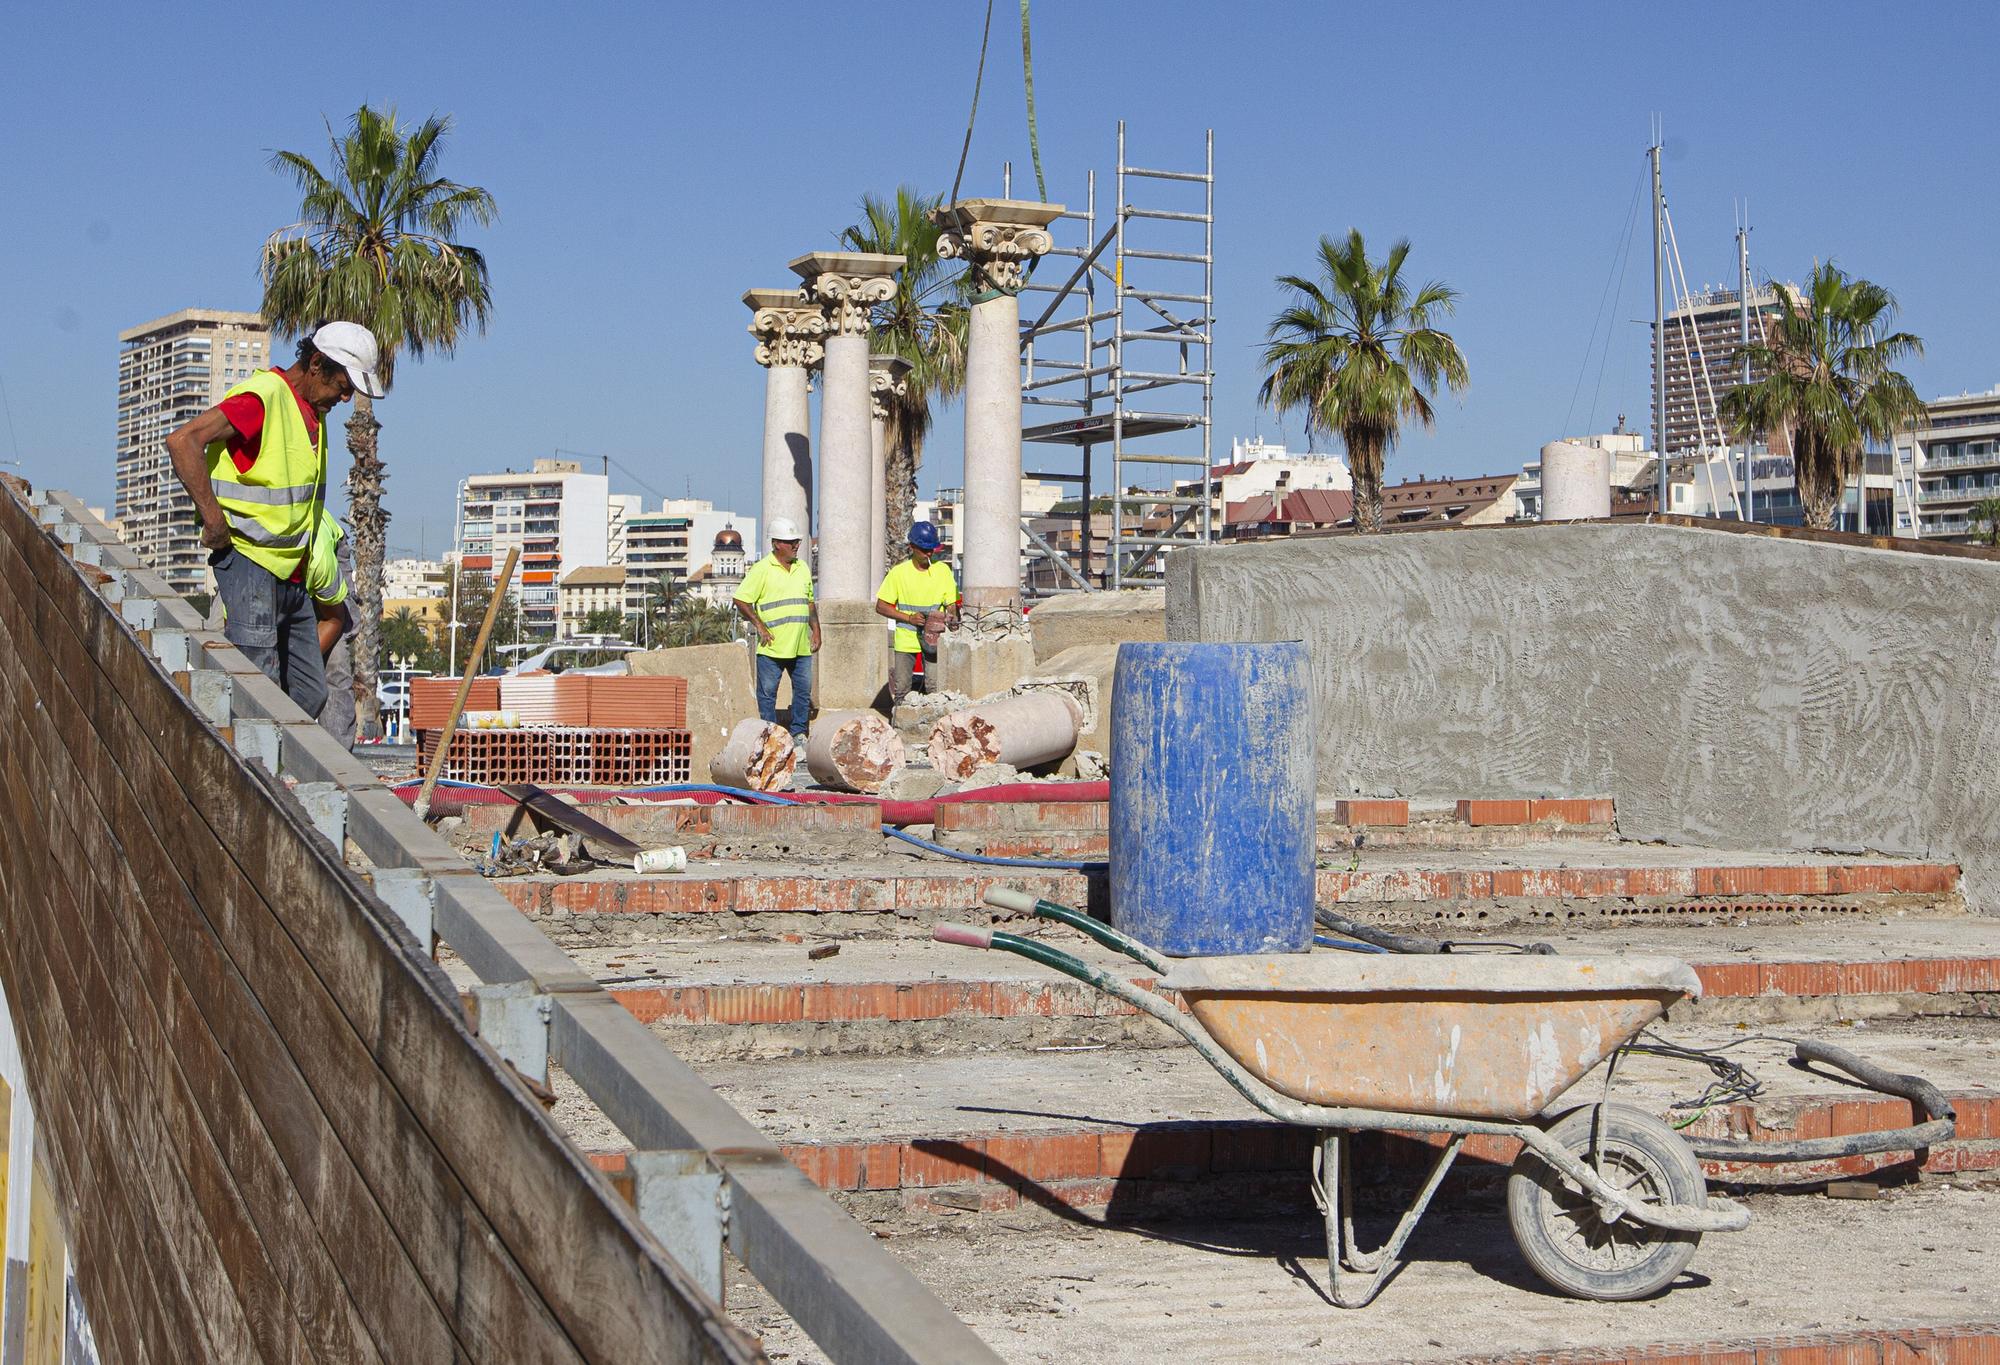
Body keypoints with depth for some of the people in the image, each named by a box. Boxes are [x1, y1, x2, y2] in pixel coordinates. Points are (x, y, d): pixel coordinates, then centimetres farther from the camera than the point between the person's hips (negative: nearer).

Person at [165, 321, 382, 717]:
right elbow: (183, 441, -23)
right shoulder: (265, 396, -13)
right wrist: (215, 521, -23)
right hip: (251, 566, -9)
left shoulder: (313, 410, 16)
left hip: (293, 576, 9)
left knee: (311, 696, 7)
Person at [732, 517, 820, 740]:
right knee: (767, 691, 1)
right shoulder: (762, 569, -7)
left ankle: (798, 732, 18)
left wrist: (816, 630, 15)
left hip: (800, 645, 6)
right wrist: (760, 626, -11)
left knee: (803, 689, 8)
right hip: (771, 646, -5)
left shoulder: (802, 568, 13)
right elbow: (741, 601, -8)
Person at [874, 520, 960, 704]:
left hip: (934, 639, 1)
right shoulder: (899, 572, -2)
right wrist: (909, 618, -13)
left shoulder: (943, 570, 3)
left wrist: (951, 619, -17)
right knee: (901, 689, -3)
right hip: (905, 640, -1)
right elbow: (881, 606, 0)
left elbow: (951, 604, 6)